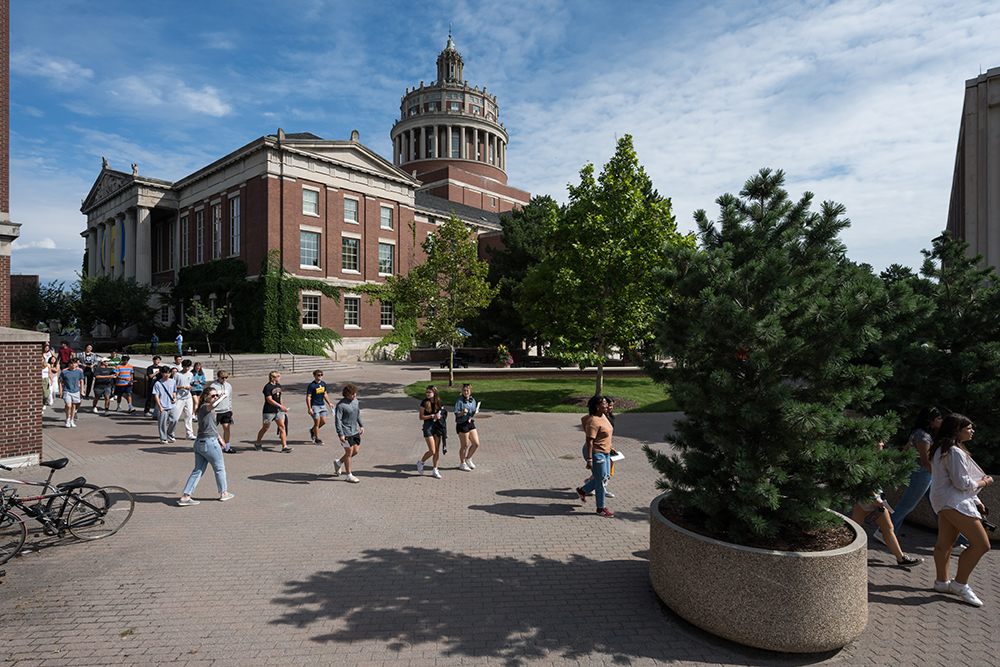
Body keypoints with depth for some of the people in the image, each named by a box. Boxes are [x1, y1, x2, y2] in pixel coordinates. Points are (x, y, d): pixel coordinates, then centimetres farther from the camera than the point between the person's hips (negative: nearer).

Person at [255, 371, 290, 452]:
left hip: (278, 410, 7)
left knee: (282, 427, -2)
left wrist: (283, 407, 23)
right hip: (269, 411, -6)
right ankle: (257, 444, 29)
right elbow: (269, 400, -22)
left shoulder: (279, 385, 10)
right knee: (265, 428, 7)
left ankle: (284, 446, -3)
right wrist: (280, 406, -28)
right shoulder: (267, 387, -14)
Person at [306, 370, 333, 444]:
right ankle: (317, 439, 11)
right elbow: (308, 397, -13)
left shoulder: (323, 384, 7)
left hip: (322, 405, 6)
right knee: (317, 422, -3)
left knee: (323, 422, 6)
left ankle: (312, 430, 32)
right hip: (314, 406, -6)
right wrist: (309, 408, -17)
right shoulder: (311, 385, -13)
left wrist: (329, 403, 16)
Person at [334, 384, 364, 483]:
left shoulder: (355, 400, 5)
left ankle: (338, 463, 34)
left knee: (356, 451, 13)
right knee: (349, 452, 0)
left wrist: (361, 426, 17)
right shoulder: (341, 405, -18)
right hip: (346, 433, -8)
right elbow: (337, 420, -18)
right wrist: (340, 434, -21)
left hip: (355, 431, 8)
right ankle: (349, 475, 15)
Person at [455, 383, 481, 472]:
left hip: (471, 424, 6)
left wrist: (475, 412, -4)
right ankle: (462, 464, 21)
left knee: (476, 444, 4)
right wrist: (463, 412, -31)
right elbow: (457, 414, -13)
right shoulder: (459, 401, -10)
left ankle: (468, 459, 28)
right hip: (462, 425, -6)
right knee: (465, 446, 2)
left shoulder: (473, 400, 10)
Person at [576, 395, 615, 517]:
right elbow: (589, 441, -26)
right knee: (600, 481, 1)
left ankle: (582, 490, 35)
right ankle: (600, 509, 16)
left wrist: (609, 449, 24)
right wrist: (589, 460, -27)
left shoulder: (602, 416, 5)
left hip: (605, 452, 10)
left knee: (604, 477, 18)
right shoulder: (593, 422, -25)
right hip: (596, 453, -10)